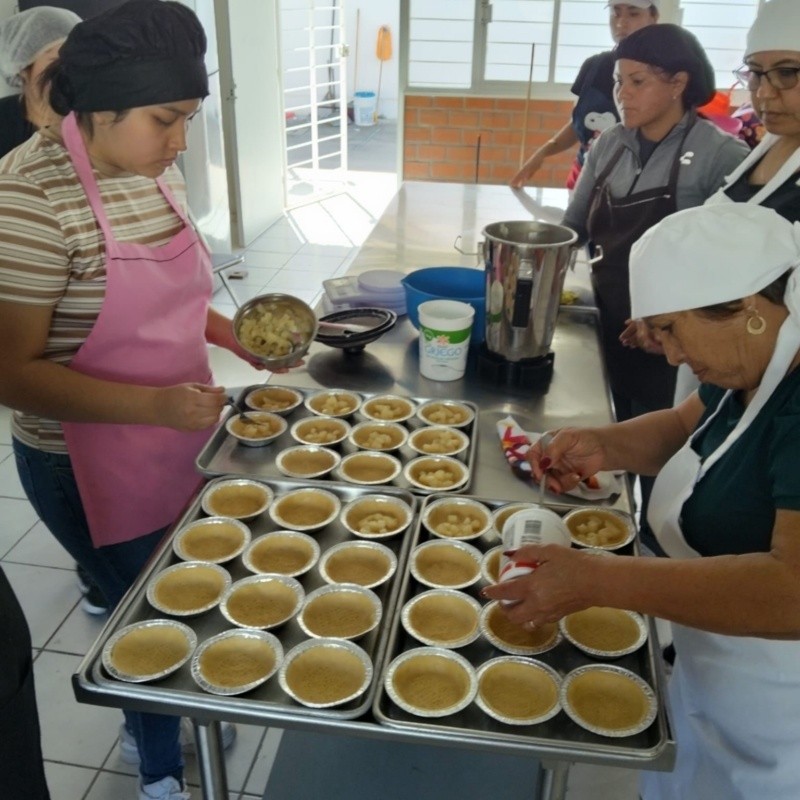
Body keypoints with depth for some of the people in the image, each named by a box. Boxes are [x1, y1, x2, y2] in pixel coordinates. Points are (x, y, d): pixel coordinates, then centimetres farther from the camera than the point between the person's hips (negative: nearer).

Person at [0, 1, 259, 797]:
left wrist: (236, 338, -2)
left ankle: (155, 716, 55)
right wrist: (154, 405, -32)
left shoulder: (155, 169, -1)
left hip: (177, 439, 7)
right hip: (88, 463, -7)